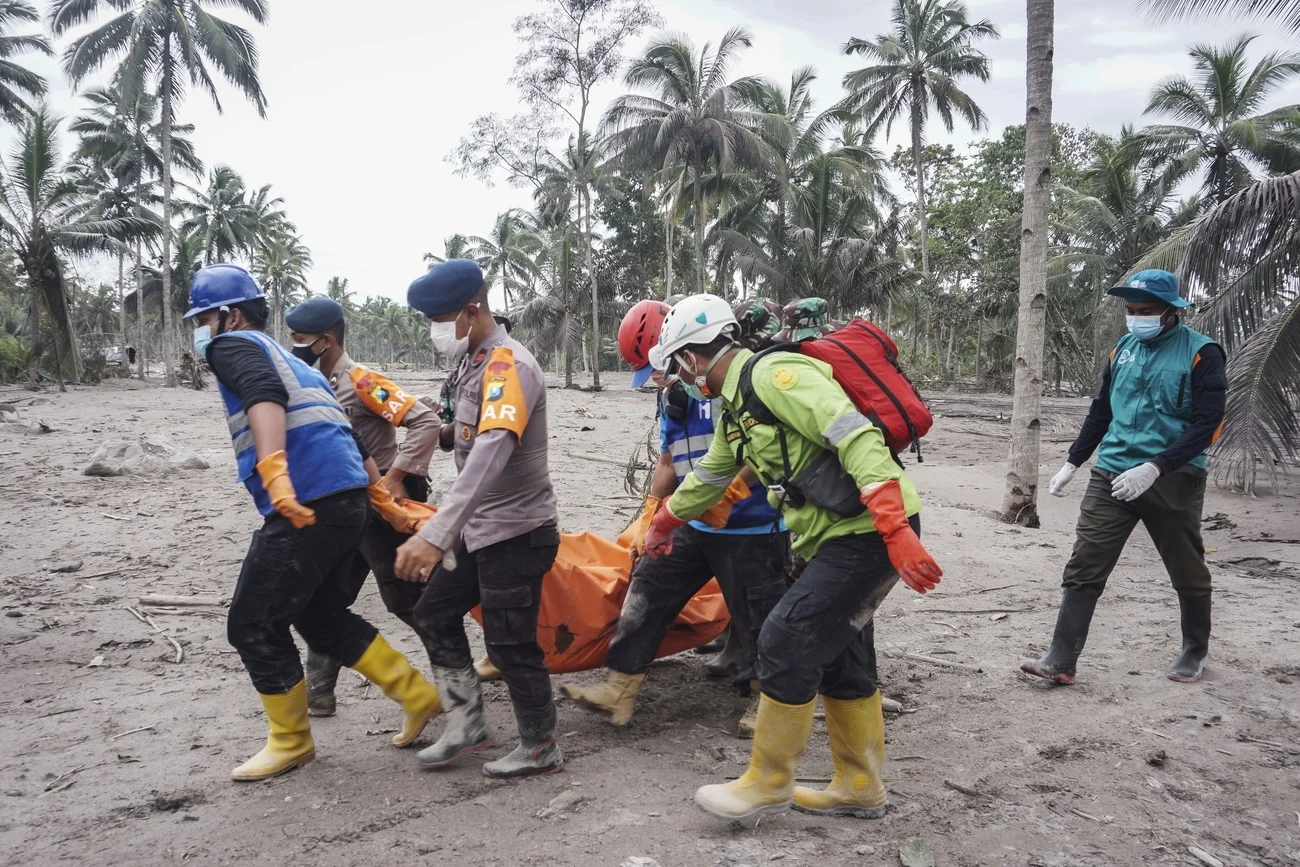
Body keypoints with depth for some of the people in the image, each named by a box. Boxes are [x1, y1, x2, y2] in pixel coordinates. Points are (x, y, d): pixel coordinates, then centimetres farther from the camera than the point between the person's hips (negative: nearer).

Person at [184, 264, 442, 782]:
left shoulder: (234, 346, 3)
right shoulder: (288, 361, 29)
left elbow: (264, 397, -20)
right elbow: (346, 436, 28)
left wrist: (274, 476, -34)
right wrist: (384, 501, 29)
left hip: (306, 505, -9)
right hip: (345, 501, 9)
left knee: (253, 625, 4)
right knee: (320, 615, 22)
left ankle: (291, 742, 17)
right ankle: (418, 696, 24)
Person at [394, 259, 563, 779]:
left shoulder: (509, 365, -23)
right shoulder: (472, 361, 7)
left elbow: (492, 451, -39)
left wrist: (435, 534, -47)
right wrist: (446, 432, 1)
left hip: (517, 531, -9)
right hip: (479, 528, 10)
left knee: (510, 644, 1)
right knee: (435, 614, 16)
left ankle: (540, 749, 21)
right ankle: (468, 725, 29)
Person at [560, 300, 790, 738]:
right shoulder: (673, 395, 11)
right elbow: (669, 462, 19)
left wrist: (728, 495, -24)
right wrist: (650, 514, 12)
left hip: (752, 527, -8)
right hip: (694, 525, 8)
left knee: (756, 619, 4)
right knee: (646, 591, 5)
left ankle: (764, 701, 25)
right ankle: (620, 690, 13)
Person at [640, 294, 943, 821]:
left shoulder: (774, 375, -16)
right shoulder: (736, 404, 16)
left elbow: (859, 439, -26)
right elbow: (709, 475, 34)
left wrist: (897, 531, -32)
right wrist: (664, 523, 47)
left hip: (871, 530, -10)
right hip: (838, 534, 10)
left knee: (787, 640, -7)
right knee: (832, 654, 15)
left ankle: (768, 783, 9)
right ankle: (859, 788, 28)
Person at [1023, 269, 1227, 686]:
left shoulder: (1201, 353, -8)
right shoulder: (1123, 349, 9)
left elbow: (1206, 424, -14)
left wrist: (1154, 468, -24)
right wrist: (1072, 463, 16)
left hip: (1172, 481, -4)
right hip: (1111, 476, 4)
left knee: (1187, 573, 13)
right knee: (1083, 568, -4)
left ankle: (1196, 652, 35)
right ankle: (1061, 660, -4)